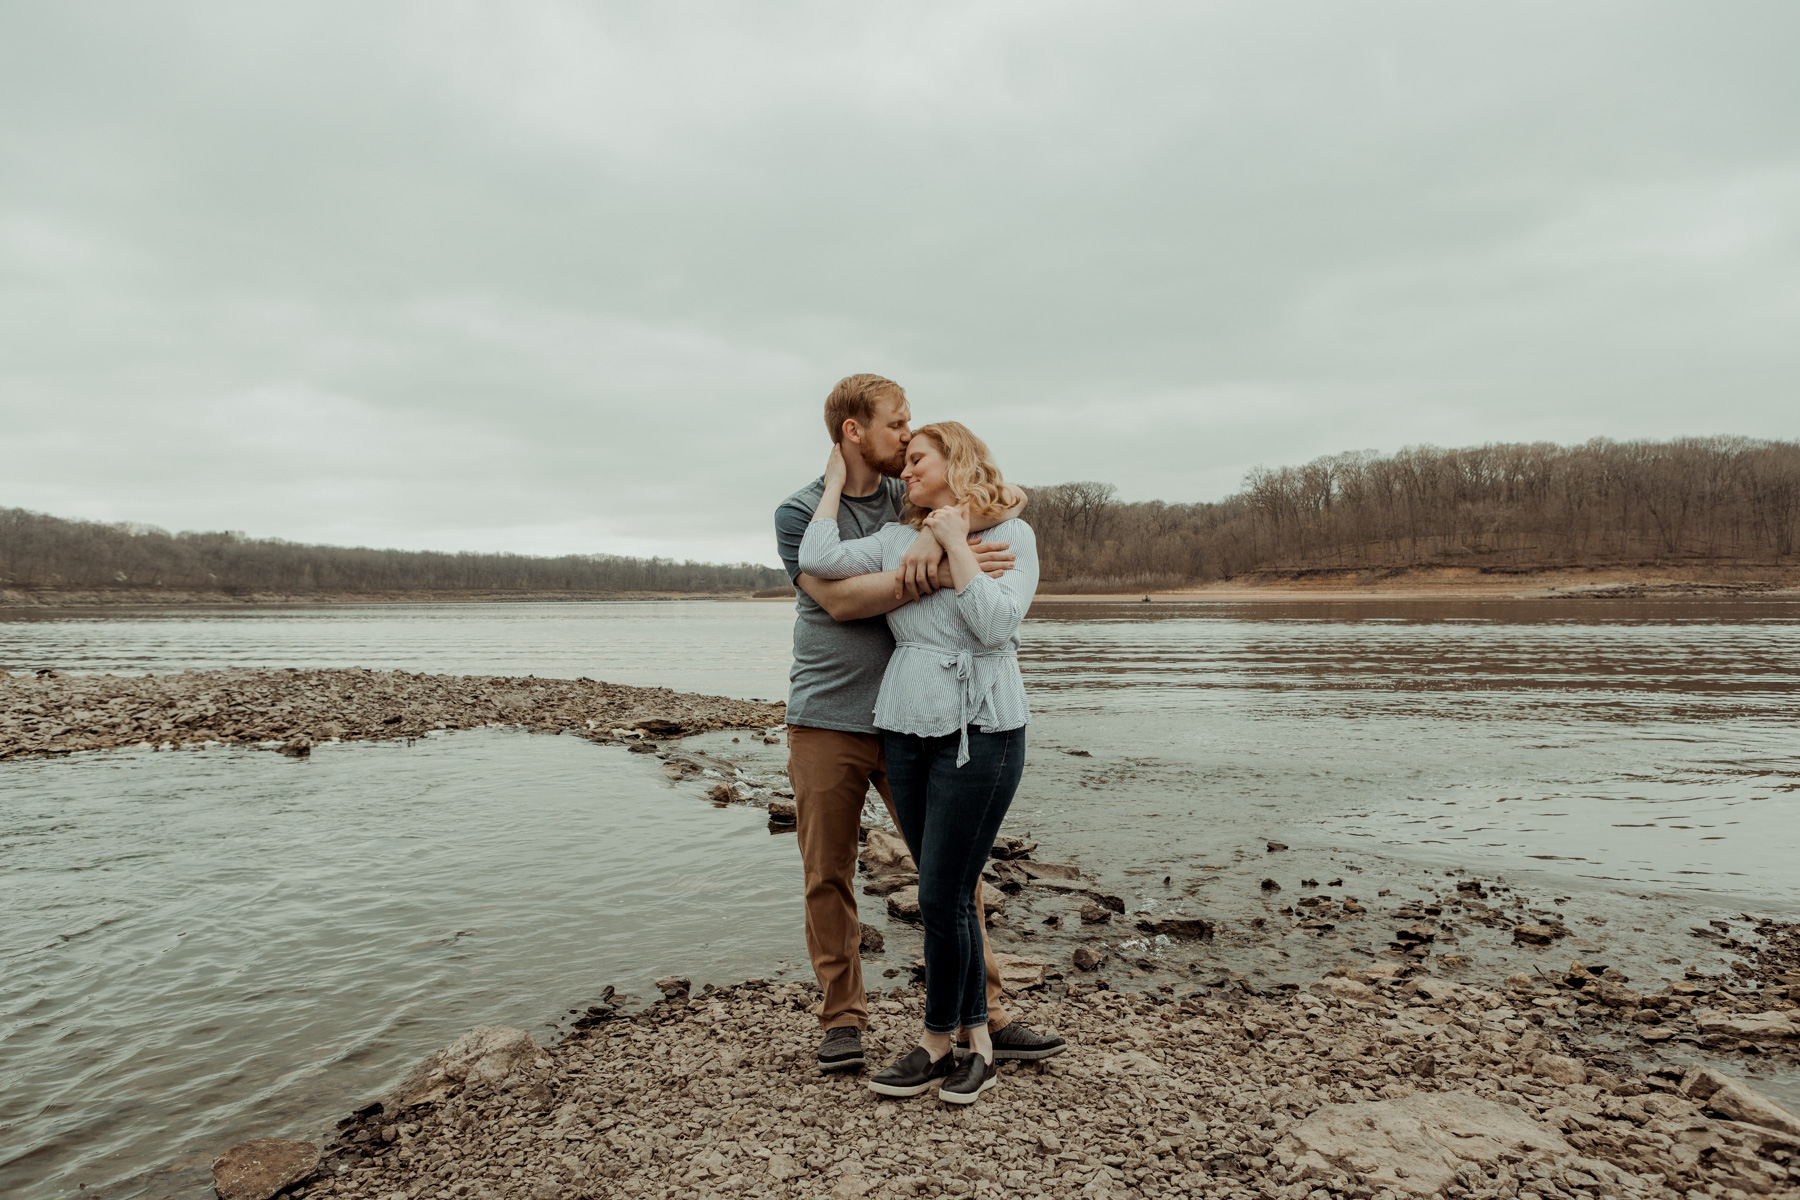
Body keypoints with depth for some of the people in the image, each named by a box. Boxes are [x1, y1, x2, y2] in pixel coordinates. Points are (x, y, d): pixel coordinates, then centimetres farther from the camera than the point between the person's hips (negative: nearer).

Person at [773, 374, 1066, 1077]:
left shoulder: (911, 499, 9)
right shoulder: (799, 513, -2)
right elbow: (839, 599, -15)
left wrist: (933, 535, -20)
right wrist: (945, 571, -24)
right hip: (825, 723, -2)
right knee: (828, 877, 5)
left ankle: (984, 1015, 15)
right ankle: (842, 1018, 21)